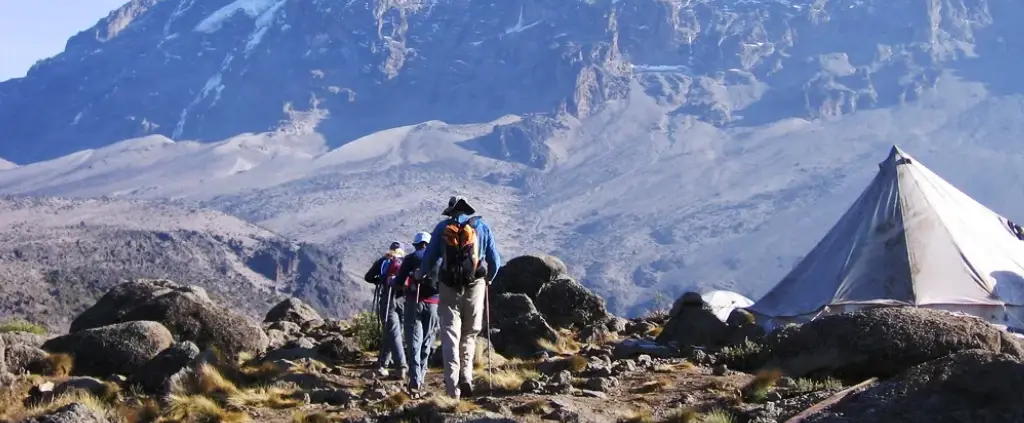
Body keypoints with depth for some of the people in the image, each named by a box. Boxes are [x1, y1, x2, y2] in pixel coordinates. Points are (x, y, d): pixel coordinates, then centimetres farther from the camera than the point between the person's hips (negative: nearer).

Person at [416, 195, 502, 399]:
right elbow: (495, 261, 8)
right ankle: (466, 376, -1)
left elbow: (429, 258, 7)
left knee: (450, 335, 2)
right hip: (475, 286, 0)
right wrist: (488, 279, 28)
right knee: (469, 333, 14)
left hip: (449, 287, 0)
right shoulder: (482, 227, 7)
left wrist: (419, 275, 27)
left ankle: (452, 386, -8)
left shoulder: (442, 228, 5)